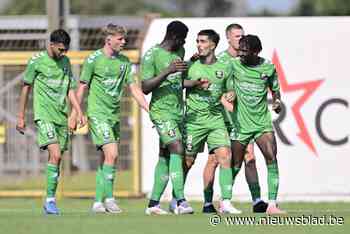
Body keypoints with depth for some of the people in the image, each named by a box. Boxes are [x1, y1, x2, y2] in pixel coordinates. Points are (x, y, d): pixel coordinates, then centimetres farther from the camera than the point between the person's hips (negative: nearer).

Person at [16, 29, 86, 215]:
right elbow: (26, 88, 4)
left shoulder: (65, 62, 12)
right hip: (44, 114, -5)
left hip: (62, 116, 5)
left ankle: (50, 201, 13)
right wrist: (21, 117, 6)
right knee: (55, 155, -19)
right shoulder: (36, 61, -3)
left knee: (57, 158, 5)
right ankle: (50, 199, -15)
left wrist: (78, 112, 5)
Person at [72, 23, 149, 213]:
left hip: (115, 115, 6)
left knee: (106, 159, 7)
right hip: (98, 114, -6)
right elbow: (82, 87, -1)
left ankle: (98, 202, 11)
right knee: (111, 154, -17)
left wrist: (149, 110, 5)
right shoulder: (93, 59, -6)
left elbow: (133, 88, 12)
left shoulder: (124, 61, 10)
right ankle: (109, 198, -14)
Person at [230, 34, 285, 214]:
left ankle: (272, 205, -13)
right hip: (240, 123, -1)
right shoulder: (233, 65, -3)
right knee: (235, 166, 4)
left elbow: (275, 89, 15)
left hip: (263, 123, 1)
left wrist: (277, 101, -4)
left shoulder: (268, 68, 2)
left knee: (272, 159, -14)